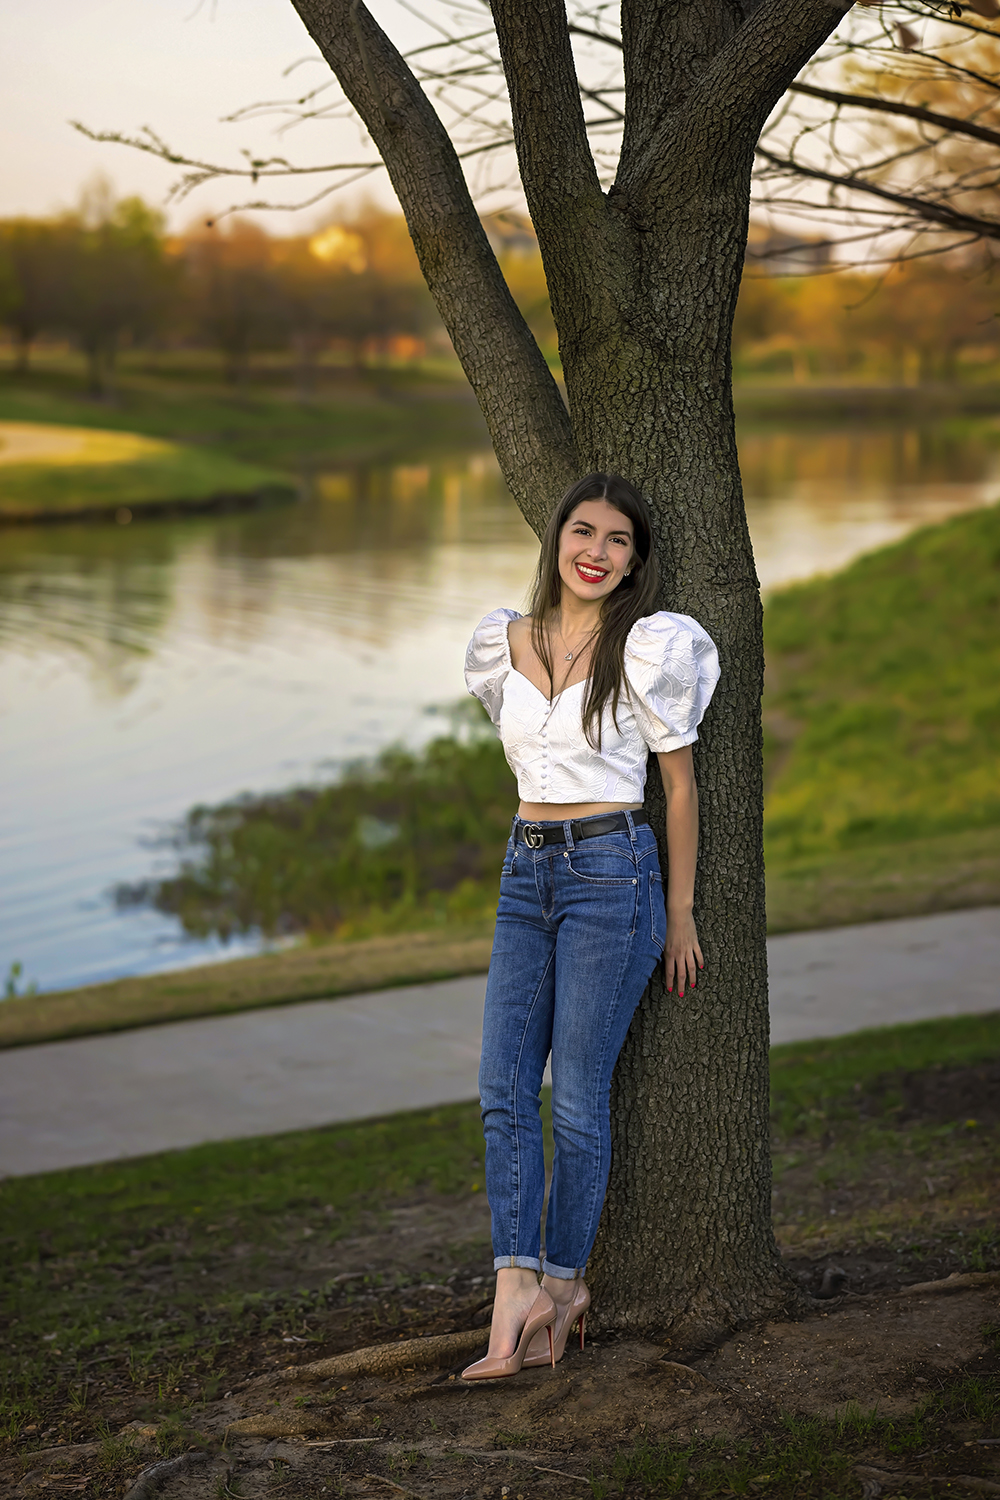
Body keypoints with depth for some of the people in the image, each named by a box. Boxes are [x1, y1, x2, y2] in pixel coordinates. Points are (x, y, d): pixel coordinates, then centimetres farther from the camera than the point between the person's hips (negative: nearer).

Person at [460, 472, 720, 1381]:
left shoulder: (647, 649, -6)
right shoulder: (508, 643, 8)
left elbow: (681, 781, -1)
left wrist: (679, 911, -1)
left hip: (612, 871, -5)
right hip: (527, 872, 6)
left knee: (578, 1094, -2)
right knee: (504, 1089, -4)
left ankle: (565, 1282, 13)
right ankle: (519, 1291, -5)